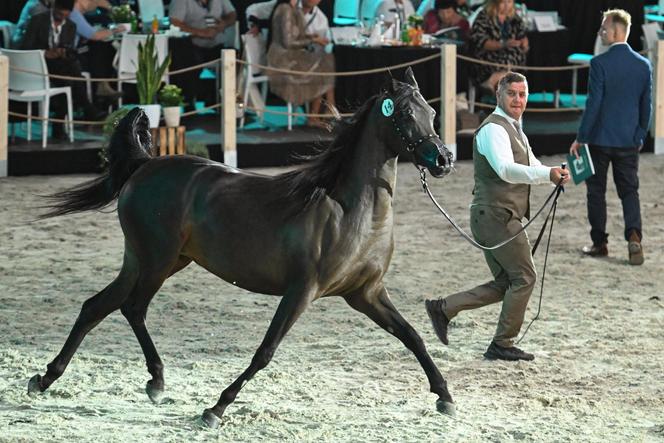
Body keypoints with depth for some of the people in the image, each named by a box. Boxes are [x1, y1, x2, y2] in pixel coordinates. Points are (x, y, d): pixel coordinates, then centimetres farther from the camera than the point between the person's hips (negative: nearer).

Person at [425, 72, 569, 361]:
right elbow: (506, 170, -31)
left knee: (505, 284, 14)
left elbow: (531, 167, 22)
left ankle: (444, 308, 13)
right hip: (497, 216, -10)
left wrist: (555, 174, 0)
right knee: (524, 278, -3)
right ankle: (502, 345, 5)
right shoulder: (493, 129, -15)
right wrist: (548, 175, -43)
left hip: (495, 219, 10)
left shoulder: (514, 130, 20)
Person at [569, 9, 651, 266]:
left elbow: (593, 103, -15)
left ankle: (600, 243, 13)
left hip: (600, 139, -4)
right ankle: (633, 236, -11)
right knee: (629, 190, 9)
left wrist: (580, 139, -8)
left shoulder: (600, 63, -14)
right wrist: (640, 137, 17)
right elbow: (646, 106, 6)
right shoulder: (643, 65, 1)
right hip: (629, 141, 4)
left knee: (596, 191, 10)